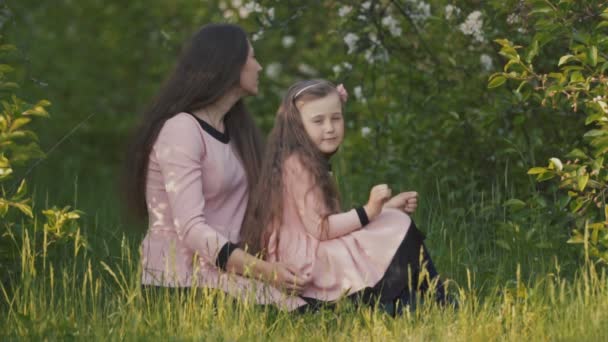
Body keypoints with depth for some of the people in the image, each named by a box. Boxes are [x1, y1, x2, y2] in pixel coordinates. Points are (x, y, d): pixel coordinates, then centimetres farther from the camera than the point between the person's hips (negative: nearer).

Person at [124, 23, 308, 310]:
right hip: (183, 281, -9)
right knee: (297, 309, -25)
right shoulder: (182, 129, -14)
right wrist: (263, 270, -31)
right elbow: (192, 229, -22)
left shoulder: (232, 128, 15)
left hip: (218, 268, 9)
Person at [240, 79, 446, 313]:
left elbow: (330, 222, 12)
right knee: (399, 232, -11)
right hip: (305, 263, -10)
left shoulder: (311, 164, 18)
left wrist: (386, 207, 12)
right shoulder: (298, 165, -13)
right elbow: (319, 228, -20)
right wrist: (368, 212, -23)